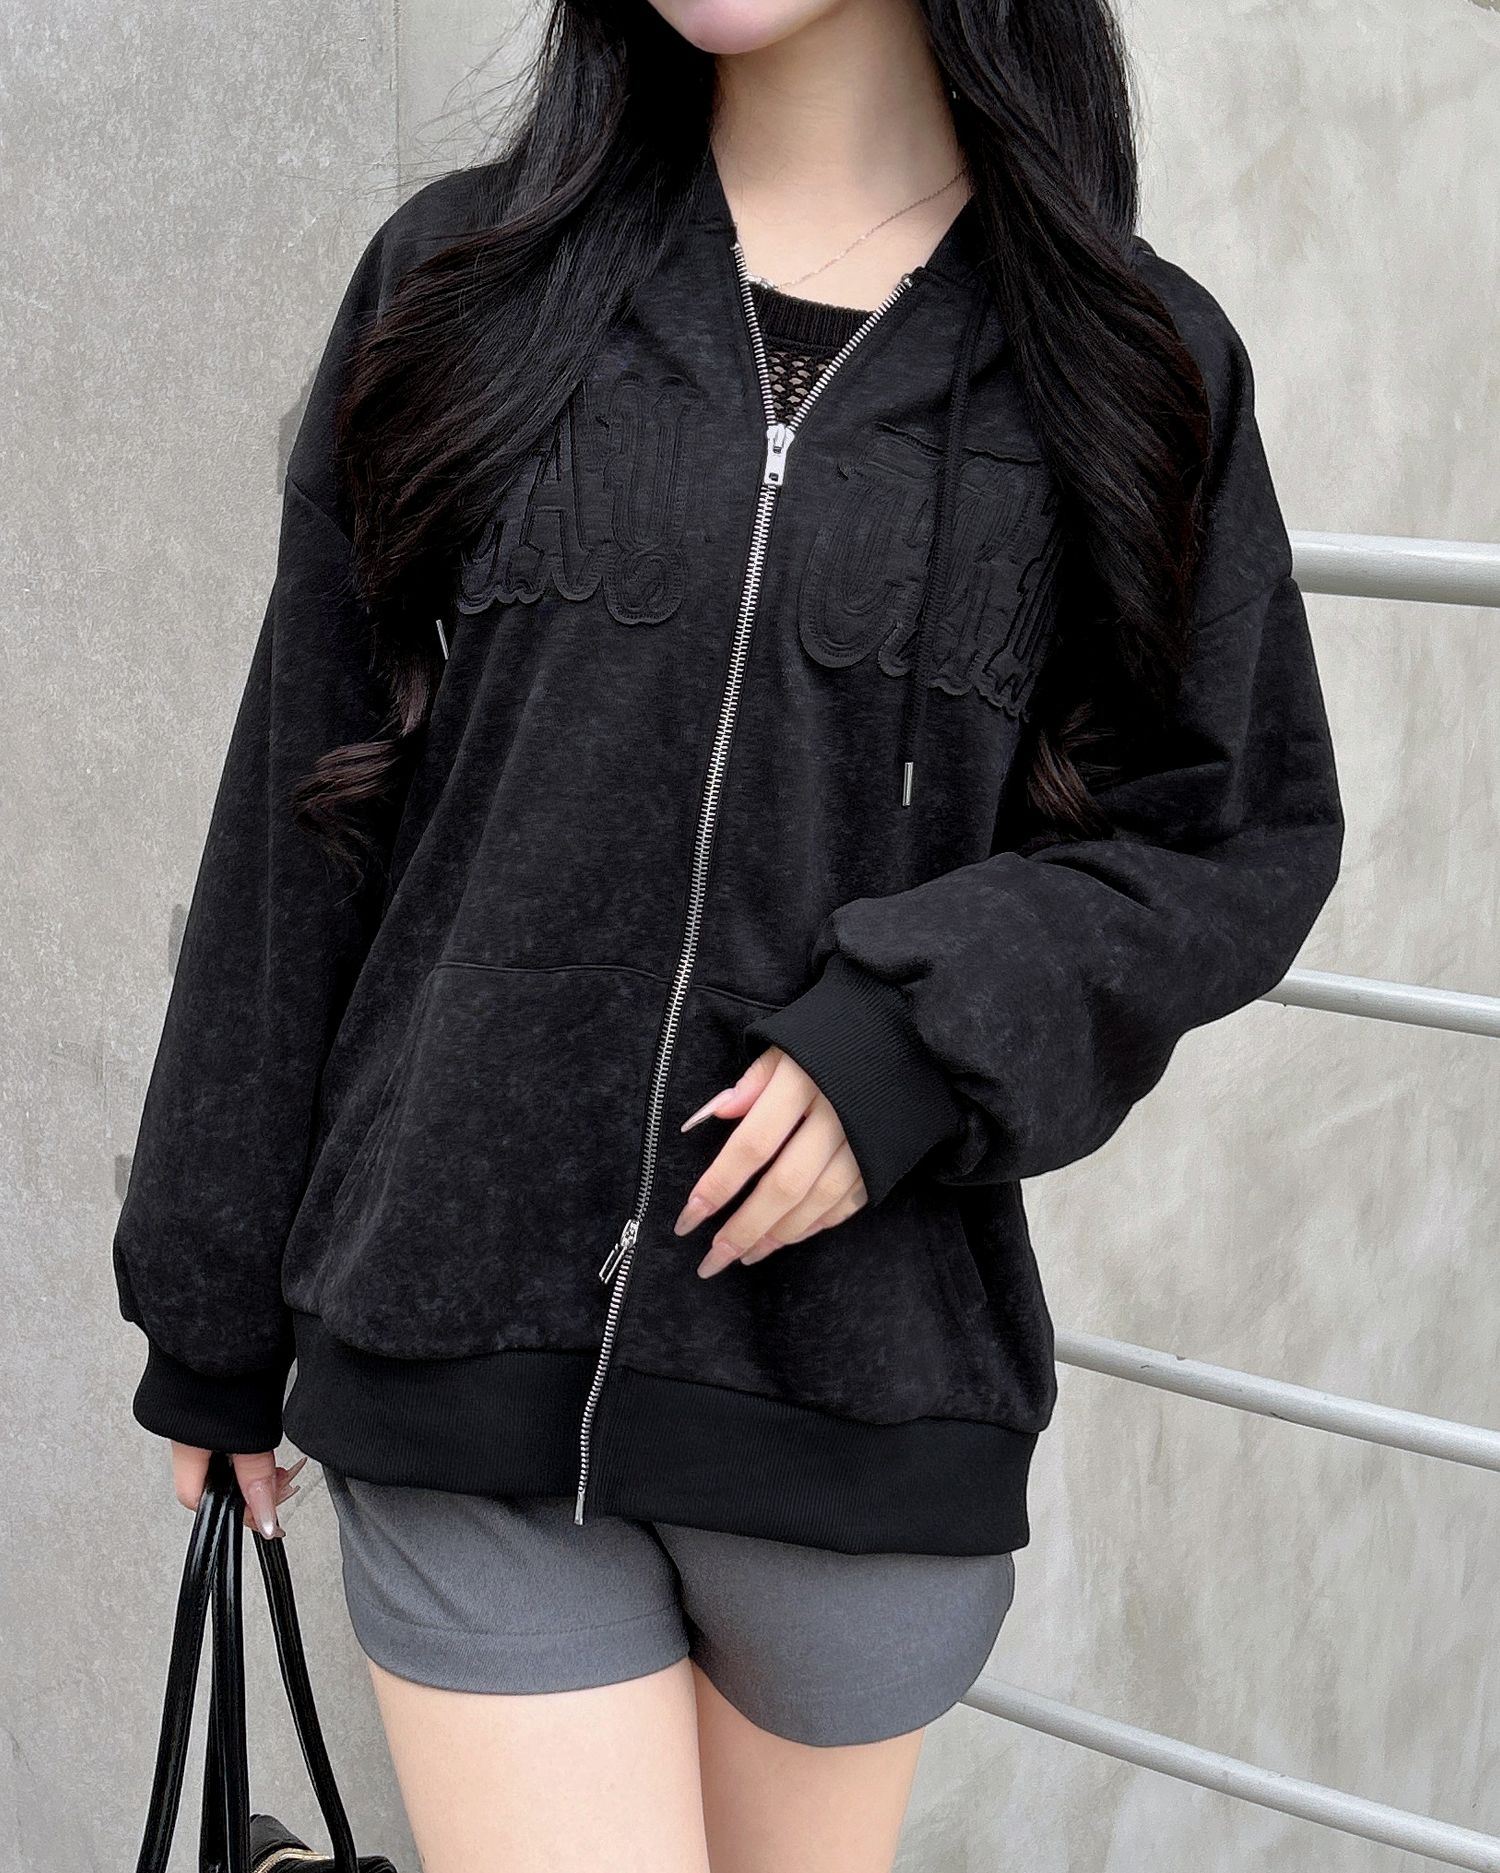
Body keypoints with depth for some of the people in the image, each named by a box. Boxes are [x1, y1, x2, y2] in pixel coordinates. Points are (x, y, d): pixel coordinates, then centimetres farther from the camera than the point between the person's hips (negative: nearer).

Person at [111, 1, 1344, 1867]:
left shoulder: (1135, 364, 3)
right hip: (467, 1359, 0)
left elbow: (1251, 838, 6)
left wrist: (926, 1030, -13)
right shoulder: (463, 277, 5)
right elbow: (304, 810, 6)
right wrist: (214, 1310, 9)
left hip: (859, 1383, 1)